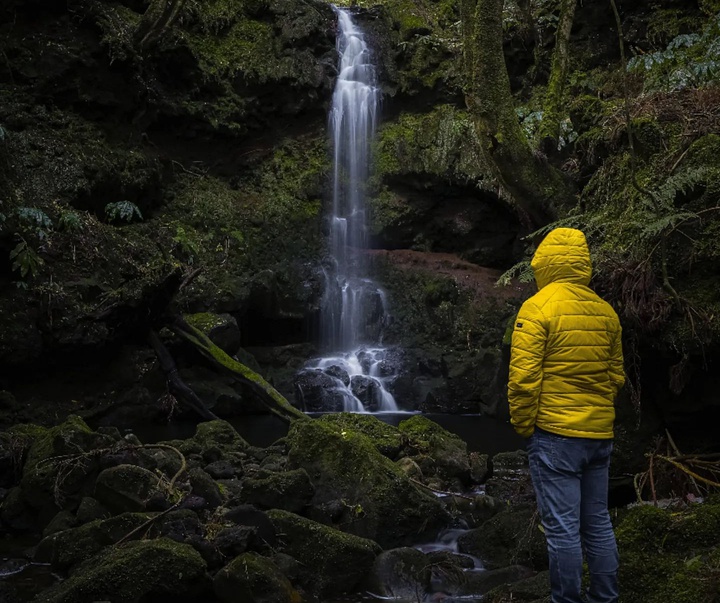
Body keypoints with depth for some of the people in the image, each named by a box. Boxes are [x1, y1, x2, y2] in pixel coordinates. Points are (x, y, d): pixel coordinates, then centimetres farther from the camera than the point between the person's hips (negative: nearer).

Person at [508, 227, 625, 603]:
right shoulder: (606, 312, 7)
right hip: (599, 434, 7)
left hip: (554, 434, -6)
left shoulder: (538, 308, -11)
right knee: (597, 524, 16)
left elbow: (523, 377, -16)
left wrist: (522, 425, -4)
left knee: (562, 527, 1)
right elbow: (616, 375, 14)